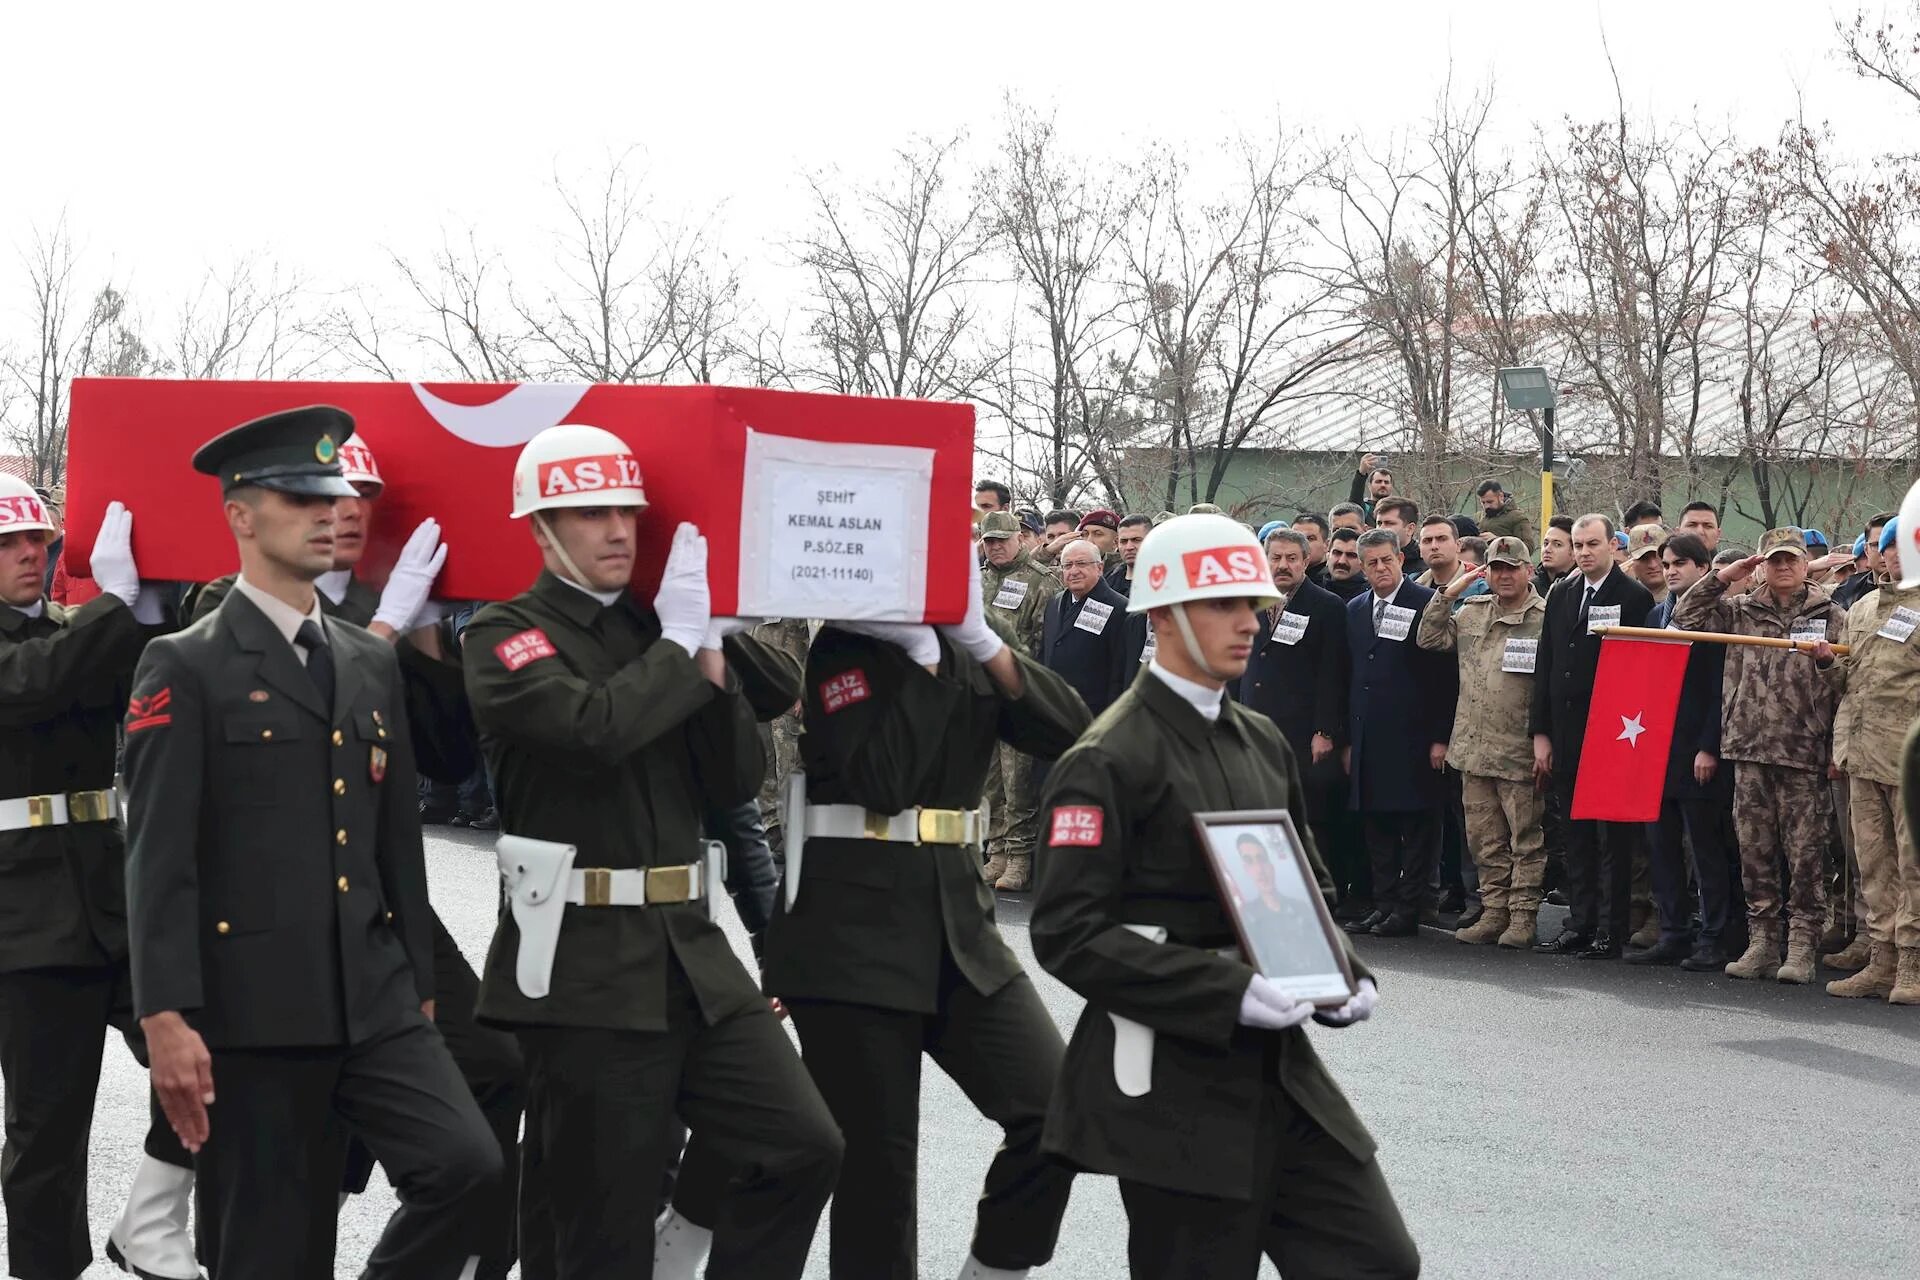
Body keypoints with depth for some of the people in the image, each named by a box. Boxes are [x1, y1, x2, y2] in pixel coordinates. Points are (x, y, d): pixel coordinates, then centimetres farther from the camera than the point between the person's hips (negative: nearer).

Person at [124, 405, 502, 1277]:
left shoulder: (372, 664, 15)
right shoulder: (185, 669, -3)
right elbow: (159, 857, -10)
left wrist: (418, 985, 17)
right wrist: (166, 1018, -17)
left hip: (375, 999, 5)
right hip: (251, 1007, -5)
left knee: (465, 1165, -14)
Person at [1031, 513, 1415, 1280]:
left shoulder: (1263, 743, 12)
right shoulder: (1107, 761, -12)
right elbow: (1069, 935, -18)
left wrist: (1342, 976, 1)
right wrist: (1226, 992, -24)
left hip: (1278, 1066, 7)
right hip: (1171, 1082, -7)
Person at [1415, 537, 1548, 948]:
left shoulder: (1546, 619, -7)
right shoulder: (1471, 612, 12)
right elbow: (1429, 639, 13)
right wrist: (1448, 594, 5)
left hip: (1520, 752, -6)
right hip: (1474, 748, 6)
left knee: (1525, 840, 1)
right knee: (1484, 840, 12)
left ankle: (1523, 917, 7)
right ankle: (1494, 911, 20)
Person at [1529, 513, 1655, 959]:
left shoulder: (1634, 598, -6)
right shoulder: (1562, 596, 13)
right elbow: (1545, 667, 14)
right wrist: (1540, 731, 9)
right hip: (1567, 732, 6)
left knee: (1613, 836, -1)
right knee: (1576, 834, 10)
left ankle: (1611, 930, 2)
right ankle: (1581, 923, 16)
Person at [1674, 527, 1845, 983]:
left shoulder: (1830, 616, 8)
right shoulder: (1741, 611, 14)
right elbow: (1686, 618, 9)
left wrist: (1828, 661, -14)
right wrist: (1723, 577, 5)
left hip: (1804, 753, -3)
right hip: (1749, 749, 3)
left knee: (1804, 853, -3)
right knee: (1754, 851, 5)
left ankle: (1801, 948, 2)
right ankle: (1761, 942, 13)